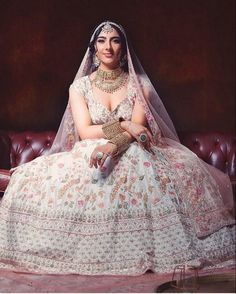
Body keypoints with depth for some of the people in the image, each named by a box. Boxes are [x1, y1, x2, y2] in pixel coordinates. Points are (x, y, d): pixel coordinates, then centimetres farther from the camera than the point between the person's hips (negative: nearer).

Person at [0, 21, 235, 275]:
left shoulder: (138, 84, 8)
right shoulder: (80, 87, 7)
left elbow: (138, 128, -6)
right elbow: (84, 132, -5)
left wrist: (113, 145, -27)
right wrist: (124, 126, -17)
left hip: (133, 156, 0)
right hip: (88, 157, 0)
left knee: (189, 172, -30)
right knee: (29, 182, -27)